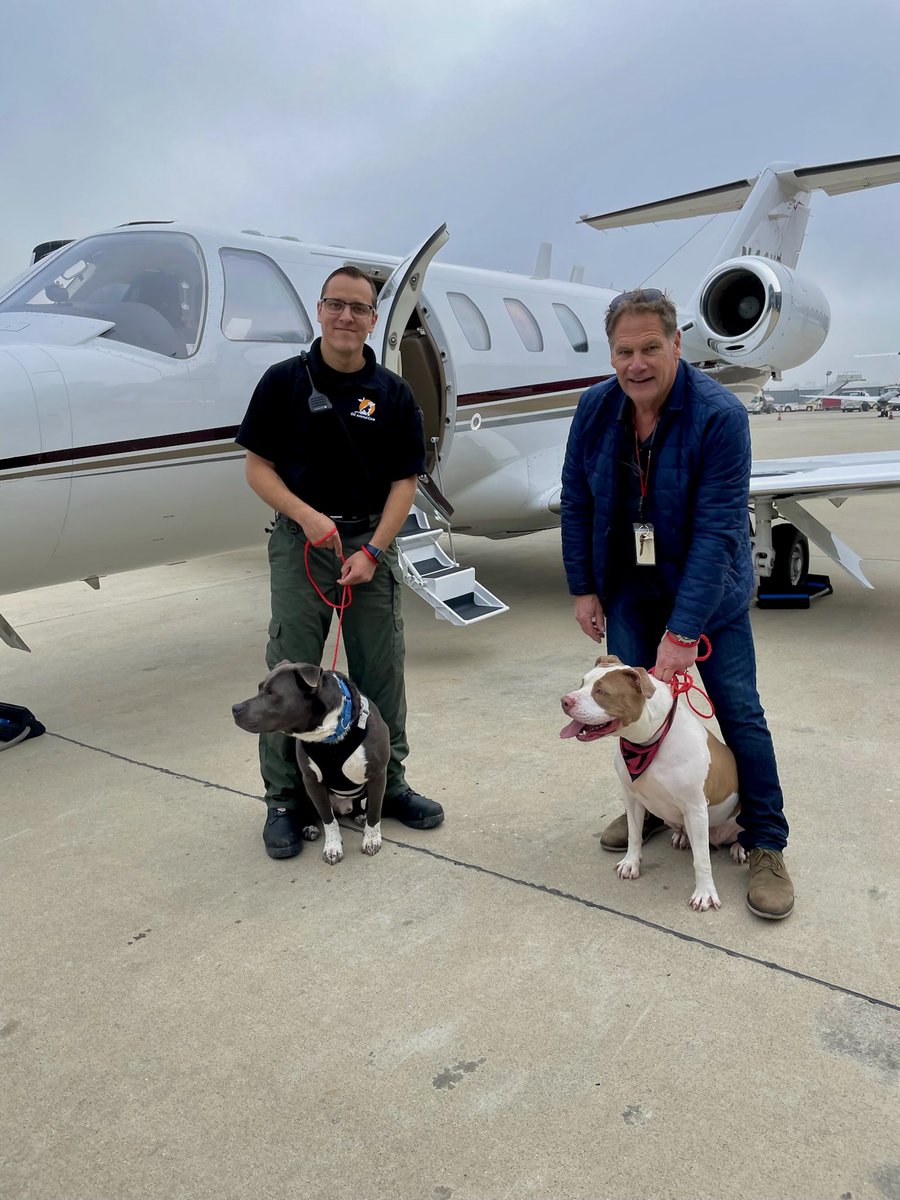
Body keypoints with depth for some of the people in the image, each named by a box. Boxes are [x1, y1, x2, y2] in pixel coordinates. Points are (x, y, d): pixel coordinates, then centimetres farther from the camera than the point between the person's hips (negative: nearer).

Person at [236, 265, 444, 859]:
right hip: (299, 541, -1)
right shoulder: (285, 381, 0)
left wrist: (372, 551, -10)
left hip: (371, 542, 2)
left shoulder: (393, 392, 3)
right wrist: (308, 516, -16)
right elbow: (258, 467, 0)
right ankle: (286, 799, 15)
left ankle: (389, 783, 25)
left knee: (382, 672, 8)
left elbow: (404, 481, 2)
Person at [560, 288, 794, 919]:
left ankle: (767, 845, 14)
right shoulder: (596, 409, -8)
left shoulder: (720, 415, -23)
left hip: (707, 589, -4)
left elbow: (717, 530, -26)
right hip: (628, 587, 4)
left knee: (738, 709, -1)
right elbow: (577, 502, 1)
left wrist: (683, 631, -29)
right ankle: (650, 809, 32)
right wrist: (583, 588, -1)